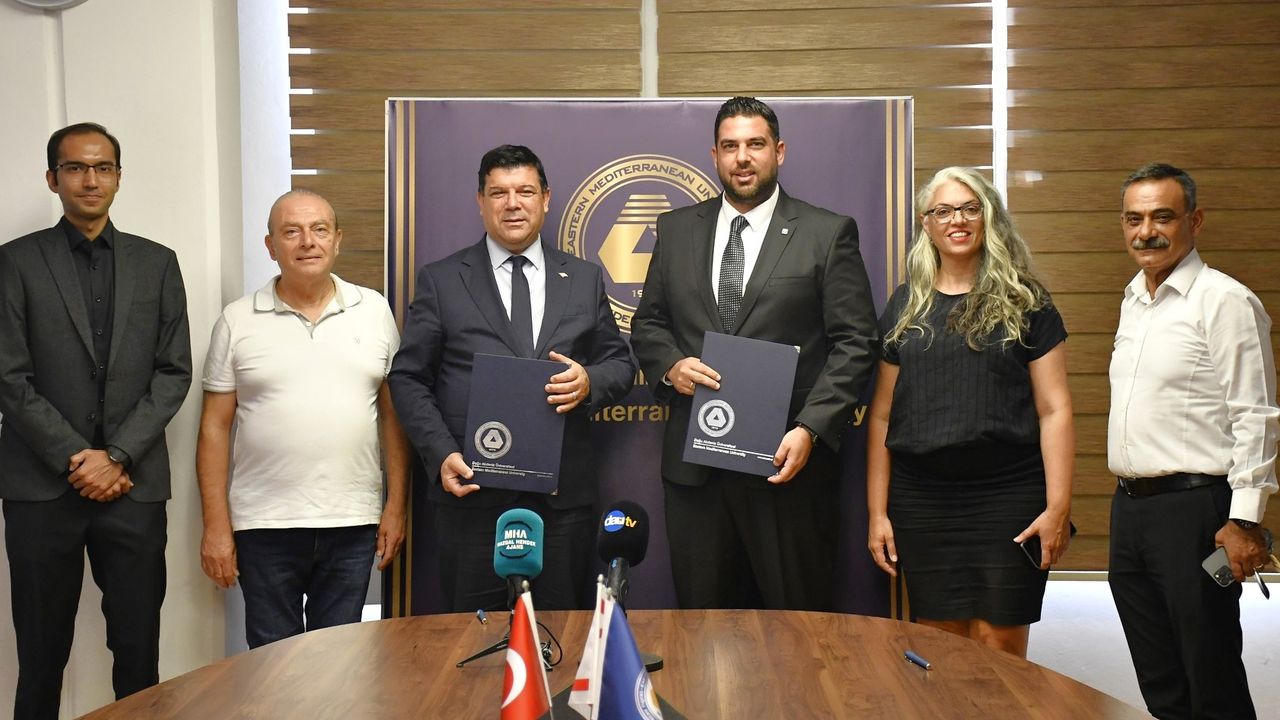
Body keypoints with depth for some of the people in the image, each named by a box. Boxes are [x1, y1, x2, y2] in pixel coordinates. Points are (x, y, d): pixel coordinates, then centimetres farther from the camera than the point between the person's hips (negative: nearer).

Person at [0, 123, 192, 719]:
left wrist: (118, 456, -7)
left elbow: (173, 373, 4)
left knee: (139, 652, 3)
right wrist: (76, 459, -9)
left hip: (134, 485, 2)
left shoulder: (156, 263, 10)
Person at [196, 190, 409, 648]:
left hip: (353, 524, 1)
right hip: (265, 525, -1)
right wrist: (215, 526, -3)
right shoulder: (237, 321, 1)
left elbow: (393, 413, 6)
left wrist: (396, 506, 0)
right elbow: (215, 427, 2)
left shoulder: (374, 311, 5)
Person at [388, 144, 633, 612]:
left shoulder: (584, 280, 11)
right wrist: (441, 454, -11)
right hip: (472, 491, -2)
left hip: (563, 497, 2)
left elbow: (620, 363, 14)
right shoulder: (441, 281, 4)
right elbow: (408, 378, 3)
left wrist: (590, 381, -10)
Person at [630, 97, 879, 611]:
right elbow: (647, 323, 16)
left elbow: (854, 343, -4)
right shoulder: (676, 229, 11)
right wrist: (670, 366, -6)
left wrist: (810, 429, -14)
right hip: (693, 463, 3)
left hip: (788, 459, -3)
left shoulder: (827, 234, 0)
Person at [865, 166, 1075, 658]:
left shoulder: (1024, 303, 3)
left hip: (1007, 497, -2)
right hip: (921, 501, 2)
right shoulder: (905, 307, 11)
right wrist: (877, 511, 6)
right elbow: (881, 416, 11)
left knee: (999, 645, -1)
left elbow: (1054, 410, -1)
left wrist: (1058, 507, -8)